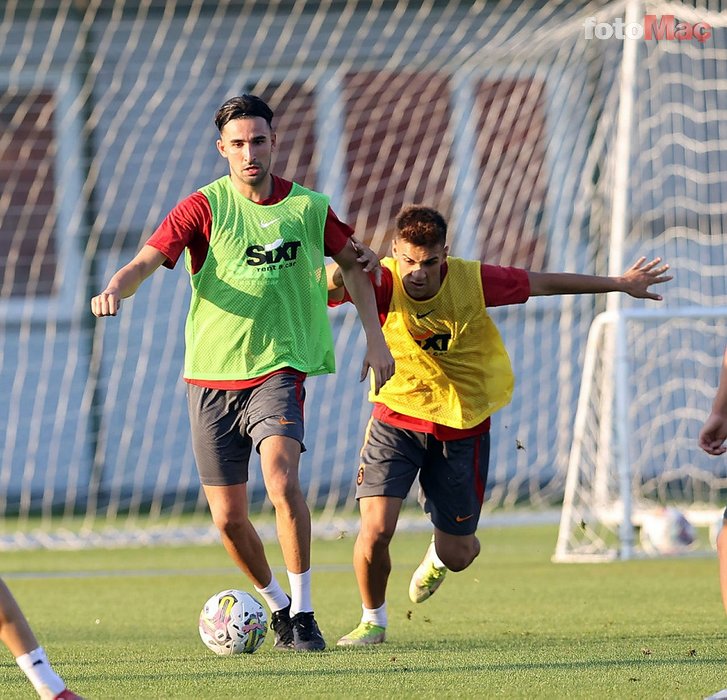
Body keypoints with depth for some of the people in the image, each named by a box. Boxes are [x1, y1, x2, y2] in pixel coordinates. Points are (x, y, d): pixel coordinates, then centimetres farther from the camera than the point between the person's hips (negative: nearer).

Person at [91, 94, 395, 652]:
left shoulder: (307, 207, 1)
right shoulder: (205, 207, -5)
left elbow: (352, 264, 17)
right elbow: (148, 259, -17)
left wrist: (376, 338, 12)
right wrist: (116, 288, -39)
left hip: (278, 368, -1)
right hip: (212, 376, 1)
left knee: (281, 475, -27)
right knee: (228, 517, 3)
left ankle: (303, 612, -16)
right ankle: (277, 604, 31)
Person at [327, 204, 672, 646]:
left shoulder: (471, 281, -16)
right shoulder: (384, 283, -20)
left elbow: (543, 283, -3)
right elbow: (330, 284, -37)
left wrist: (619, 285, 8)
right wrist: (339, 276, -62)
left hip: (462, 425, 1)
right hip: (397, 417, -1)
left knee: (457, 555, 8)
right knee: (375, 530, -17)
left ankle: (439, 556, 50)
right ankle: (373, 620, 13)